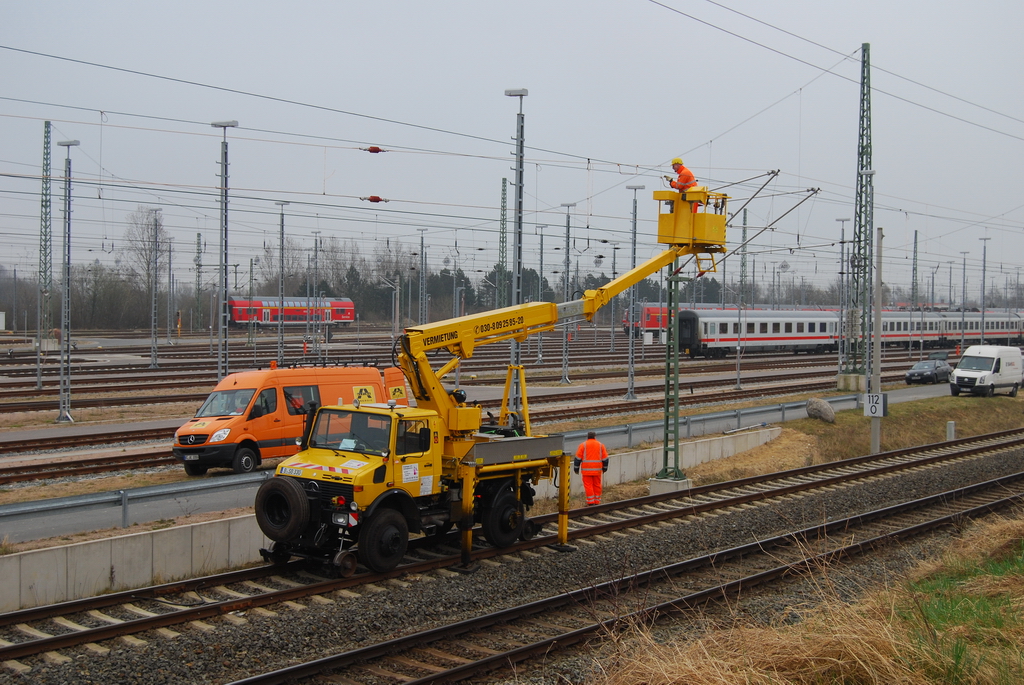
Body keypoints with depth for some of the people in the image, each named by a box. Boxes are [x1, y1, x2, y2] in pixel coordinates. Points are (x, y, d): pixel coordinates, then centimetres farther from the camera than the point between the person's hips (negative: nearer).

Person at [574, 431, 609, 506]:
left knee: (588, 485, -1)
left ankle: (591, 503, -4)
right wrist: (604, 468, 20)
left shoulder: (583, 445, 0)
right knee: (597, 485, 11)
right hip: (597, 470, 2)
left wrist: (576, 469, 6)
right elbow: (605, 458, 9)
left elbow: (578, 458, -2)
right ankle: (597, 502, 15)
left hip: (586, 470, -2)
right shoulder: (600, 445, 8)